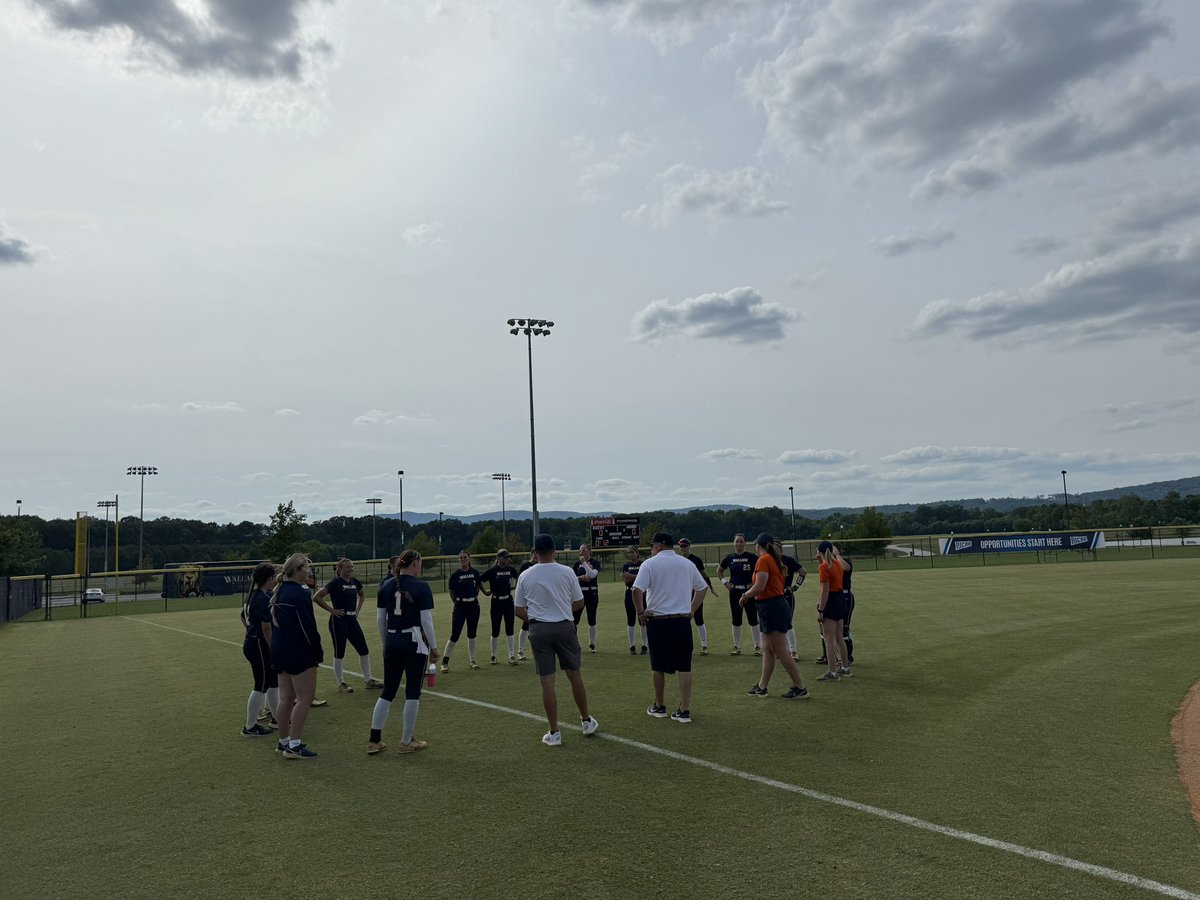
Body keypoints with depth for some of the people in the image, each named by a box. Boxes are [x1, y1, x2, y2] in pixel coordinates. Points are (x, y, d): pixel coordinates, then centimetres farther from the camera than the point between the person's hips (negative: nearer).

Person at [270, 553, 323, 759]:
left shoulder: (280, 592, 12)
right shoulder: (299, 593, -17)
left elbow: (275, 623, 16)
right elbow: (308, 626, -18)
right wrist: (318, 651, -8)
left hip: (280, 651, 9)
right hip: (299, 652, -9)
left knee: (286, 698, 15)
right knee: (305, 697, -3)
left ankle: (284, 741, 23)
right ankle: (294, 745, -3)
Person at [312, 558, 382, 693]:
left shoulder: (354, 582, 7)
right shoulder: (336, 583, -12)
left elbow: (361, 595, 28)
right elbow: (316, 597, -19)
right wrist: (332, 610, -15)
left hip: (352, 620, 7)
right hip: (339, 621, -7)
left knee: (364, 650, 8)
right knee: (339, 653, 3)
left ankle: (369, 680, 18)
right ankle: (341, 684, 14)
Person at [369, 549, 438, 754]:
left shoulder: (386, 586, 6)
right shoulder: (421, 587, -10)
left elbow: (381, 618, 12)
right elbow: (426, 621, -12)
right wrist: (433, 647, -4)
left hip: (392, 643, 5)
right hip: (414, 643, -5)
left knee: (387, 692, 14)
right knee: (413, 693, 6)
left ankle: (374, 741, 15)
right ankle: (407, 742, 13)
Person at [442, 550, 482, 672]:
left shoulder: (475, 572, 1)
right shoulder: (455, 574, -7)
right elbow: (451, 591, 3)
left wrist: (474, 598, 9)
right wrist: (458, 603, 6)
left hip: (474, 605, 3)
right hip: (460, 607, -3)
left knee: (472, 634, 12)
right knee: (455, 635, -6)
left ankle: (472, 661, 22)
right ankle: (445, 662, 3)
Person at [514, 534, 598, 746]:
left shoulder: (525, 576, -1)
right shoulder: (567, 572, -4)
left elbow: (518, 610, 5)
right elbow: (579, 603, 3)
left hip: (538, 630, 0)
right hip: (564, 627, 0)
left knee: (547, 681, 3)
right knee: (574, 674, 14)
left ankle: (554, 733, 7)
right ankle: (586, 721, 27)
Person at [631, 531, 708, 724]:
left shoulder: (650, 564, -7)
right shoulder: (687, 564, 8)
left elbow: (637, 590, -17)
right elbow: (702, 588, 15)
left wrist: (640, 612, -5)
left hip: (658, 621, -3)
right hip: (683, 621, 3)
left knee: (659, 667, 11)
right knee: (684, 667, 6)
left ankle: (659, 707, 24)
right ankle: (685, 710, 4)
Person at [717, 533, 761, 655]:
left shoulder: (751, 557, -5)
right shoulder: (729, 558, 5)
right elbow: (719, 570, 20)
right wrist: (724, 582, 7)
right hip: (734, 592, 3)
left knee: (753, 619, 0)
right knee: (736, 621, 7)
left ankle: (757, 646, 9)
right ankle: (737, 647, 16)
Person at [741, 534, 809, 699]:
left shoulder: (763, 560, -14)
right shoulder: (775, 559, 13)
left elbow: (759, 587, -21)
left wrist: (745, 595, -6)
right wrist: (751, 594, 16)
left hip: (771, 607, -10)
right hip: (778, 604, 10)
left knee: (780, 651, -4)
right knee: (767, 649, 14)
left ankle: (800, 688, 0)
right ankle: (762, 687, 20)